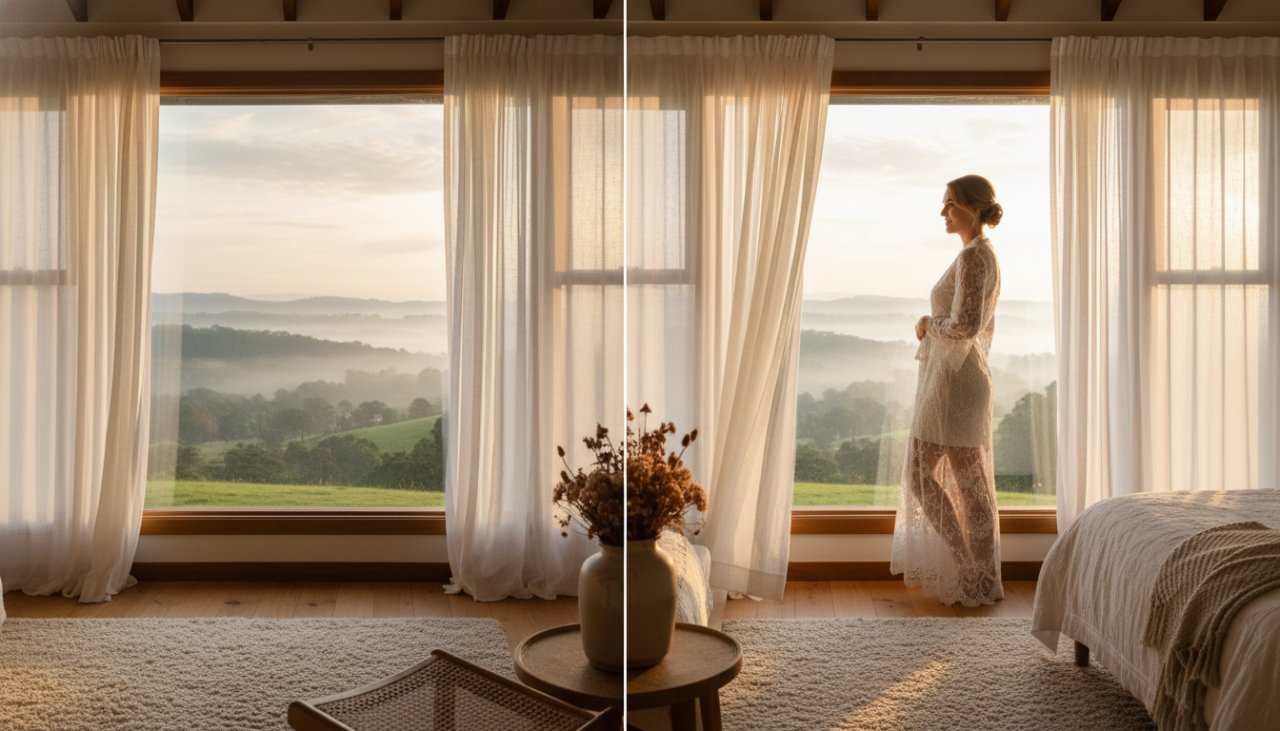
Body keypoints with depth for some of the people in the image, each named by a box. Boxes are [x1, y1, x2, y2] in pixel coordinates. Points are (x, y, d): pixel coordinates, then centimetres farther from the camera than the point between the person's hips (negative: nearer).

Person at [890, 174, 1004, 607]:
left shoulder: (973, 256, -16)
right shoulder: (985, 255, 16)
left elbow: (964, 325, -25)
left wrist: (928, 324, -8)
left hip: (952, 378, -10)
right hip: (967, 374, 10)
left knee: (921, 473, -2)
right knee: (969, 481, 13)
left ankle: (973, 575, 4)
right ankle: (977, 572, 19)